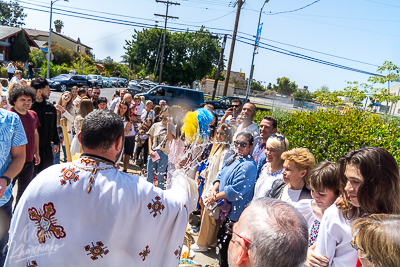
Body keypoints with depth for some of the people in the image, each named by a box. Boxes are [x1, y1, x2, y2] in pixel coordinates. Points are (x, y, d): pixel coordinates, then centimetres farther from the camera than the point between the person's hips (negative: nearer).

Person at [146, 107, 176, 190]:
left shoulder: (171, 127, -2)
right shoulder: (156, 125, 6)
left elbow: (170, 138, -19)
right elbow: (150, 138, 12)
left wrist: (168, 124, -18)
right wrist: (150, 150, -1)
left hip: (163, 154, -3)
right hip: (153, 153, 3)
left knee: (160, 177, 5)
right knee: (149, 175, 9)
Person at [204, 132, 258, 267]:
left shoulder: (248, 166, -22)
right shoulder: (233, 158, 6)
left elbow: (235, 191, -25)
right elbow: (221, 176, 11)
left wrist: (216, 197, -16)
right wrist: (214, 190, -8)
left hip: (234, 210, -9)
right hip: (225, 207, 9)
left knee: (225, 241, 4)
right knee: (221, 237, 22)